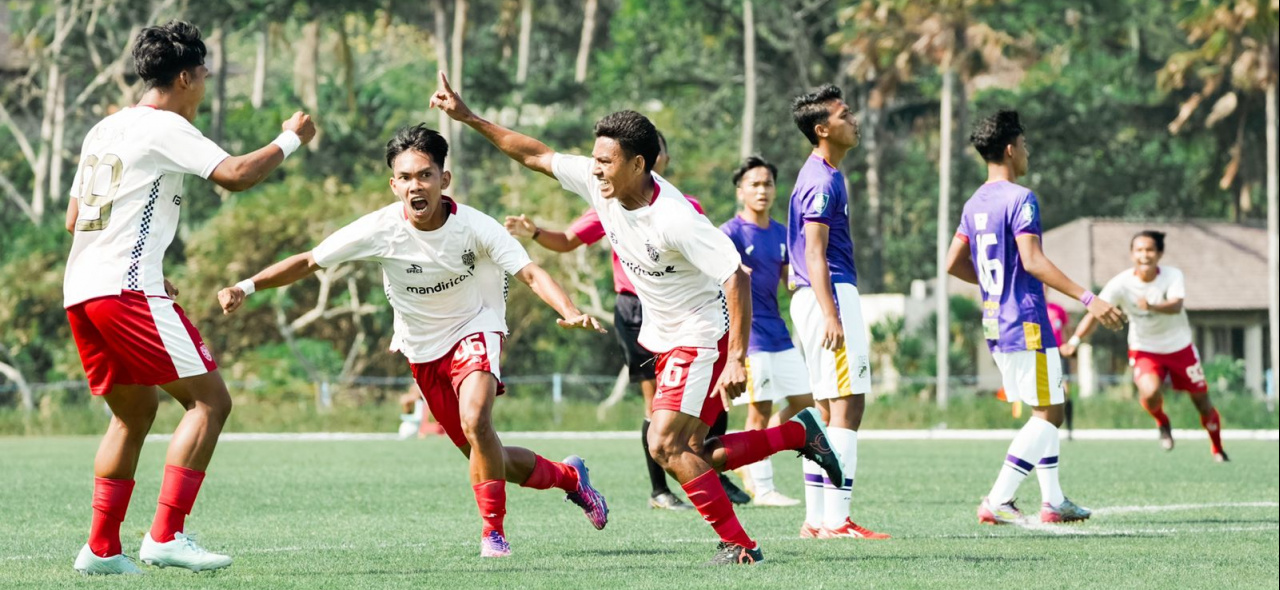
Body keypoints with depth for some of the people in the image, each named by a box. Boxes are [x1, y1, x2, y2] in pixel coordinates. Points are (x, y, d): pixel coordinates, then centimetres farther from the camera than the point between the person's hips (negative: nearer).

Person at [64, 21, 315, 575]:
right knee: (210, 399, -6)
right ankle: (166, 535, -15)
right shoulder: (165, 127, -5)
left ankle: (102, 547, 14)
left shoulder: (103, 129, 20)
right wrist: (290, 139, 0)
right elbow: (235, 174, -17)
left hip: (80, 291, 9)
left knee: (134, 413, 19)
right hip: (127, 288, -9)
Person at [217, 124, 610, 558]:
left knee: (475, 422, -31)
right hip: (422, 349, 3)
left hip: (473, 331, -3)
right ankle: (567, 476, 38)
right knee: (484, 458, 9)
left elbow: (530, 273, -28)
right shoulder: (380, 229, -20)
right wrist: (247, 286, -25)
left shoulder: (474, 227, -24)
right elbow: (308, 262, -14)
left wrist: (570, 312, -45)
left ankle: (493, 532, -15)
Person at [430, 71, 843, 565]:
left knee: (666, 446, -17)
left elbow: (735, 276, -30)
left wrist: (737, 359, -34)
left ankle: (738, 544, -7)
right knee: (695, 457, 7)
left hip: (703, 336, -8)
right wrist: (468, 118, 3)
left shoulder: (675, 219, -30)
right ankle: (798, 433, 26)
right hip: (664, 337, 8)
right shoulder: (599, 183, -8)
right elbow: (536, 155, 4)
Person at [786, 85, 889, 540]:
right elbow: (815, 253, -18)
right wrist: (831, 315, -24)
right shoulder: (823, 181, -13)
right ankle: (836, 520, -16)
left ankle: (816, 519, 12)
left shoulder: (822, 175, 18)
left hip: (820, 298, 11)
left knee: (830, 412, 11)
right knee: (847, 408, -12)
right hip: (831, 295, -11)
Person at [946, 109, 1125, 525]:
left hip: (995, 324, 9)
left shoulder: (975, 204, 12)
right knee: (1049, 414, -5)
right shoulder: (1020, 199, -14)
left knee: (1045, 412, 16)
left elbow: (955, 264, 17)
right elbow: (1032, 261, -24)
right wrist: (1087, 299, -24)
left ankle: (1053, 502, 16)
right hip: (1026, 323, -9)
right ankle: (997, 501, -13)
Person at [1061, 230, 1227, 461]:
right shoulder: (1121, 283, -21)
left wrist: (1153, 307, -60)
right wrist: (1075, 340, -48)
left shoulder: (1173, 276, -19)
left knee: (1202, 401, 8)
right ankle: (1162, 423, 7)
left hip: (1179, 347, 1)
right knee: (1150, 392, -29)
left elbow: (1176, 306, -38)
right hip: (1144, 350, -1)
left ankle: (1217, 449, 36)